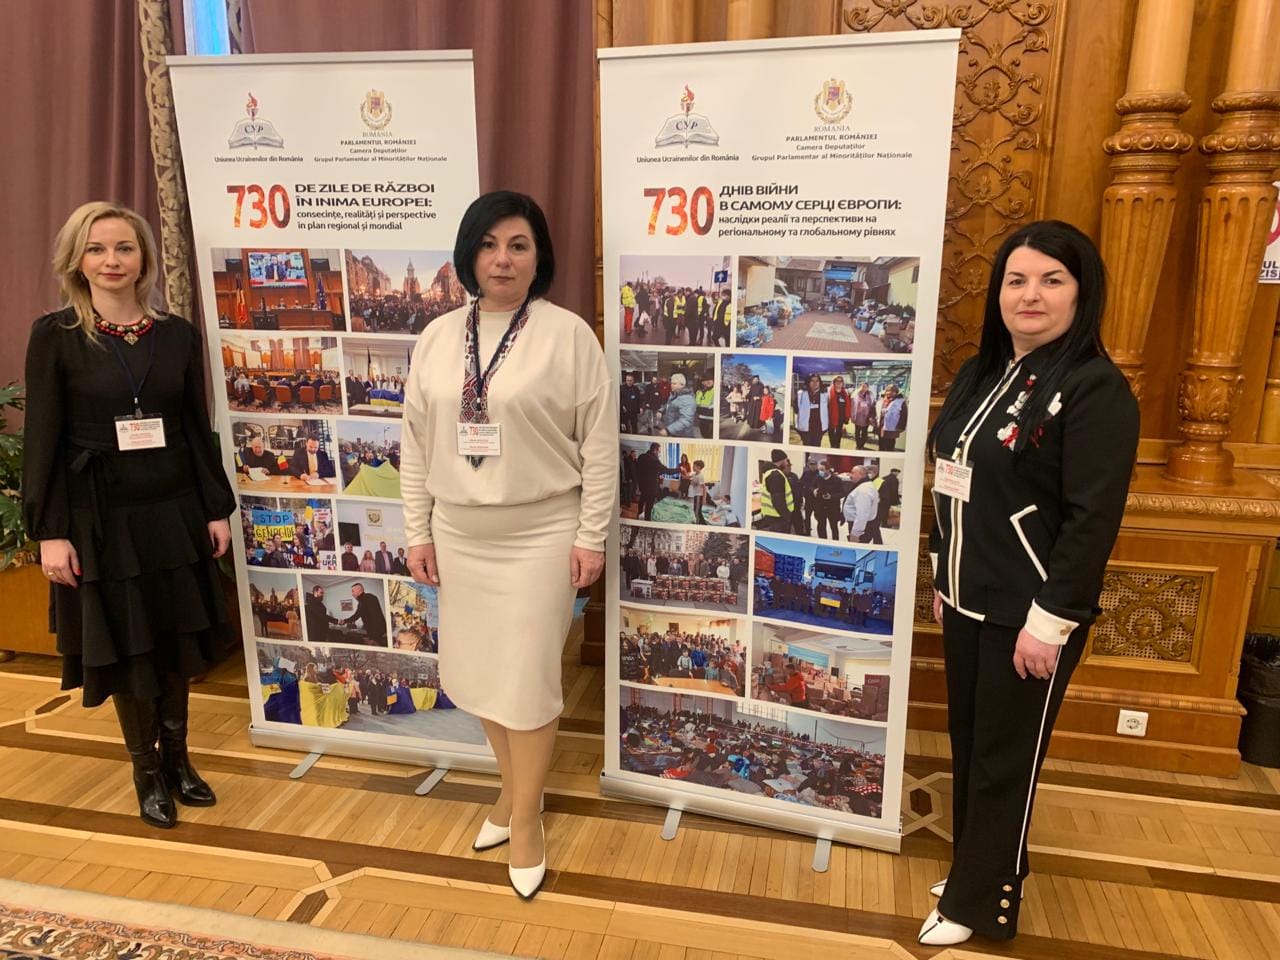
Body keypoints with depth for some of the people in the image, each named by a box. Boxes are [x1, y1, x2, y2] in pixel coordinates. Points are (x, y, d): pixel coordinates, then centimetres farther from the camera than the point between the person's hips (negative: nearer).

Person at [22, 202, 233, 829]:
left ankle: (177, 760, 31)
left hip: (174, 514, 2)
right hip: (101, 519, -2)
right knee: (122, 649, 9)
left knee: (176, 644, 12)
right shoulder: (54, 335, -4)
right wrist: (49, 532, -9)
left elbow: (199, 430, 6)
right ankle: (147, 773, 28)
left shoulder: (177, 334, 2)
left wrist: (217, 510, 4)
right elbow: (43, 441, -5)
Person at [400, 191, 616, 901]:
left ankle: (525, 818, 25)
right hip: (460, 535, 5)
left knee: (528, 678, 4)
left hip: (540, 535, -4)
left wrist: (591, 536, -9)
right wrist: (418, 532, 6)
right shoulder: (437, 338, 5)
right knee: (480, 671, 16)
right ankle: (511, 789, 39)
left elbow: (599, 443, -8)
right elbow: (416, 442, 8)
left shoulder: (567, 334, -8)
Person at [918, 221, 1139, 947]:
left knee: (1004, 760, 7)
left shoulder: (1096, 390, -15)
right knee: (968, 743, 18)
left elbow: (1094, 519, -19)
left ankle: (979, 902, 26)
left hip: (1029, 615, -7)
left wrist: (1049, 619, -19)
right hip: (969, 603, 7)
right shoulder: (981, 374, 9)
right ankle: (979, 865, 38)